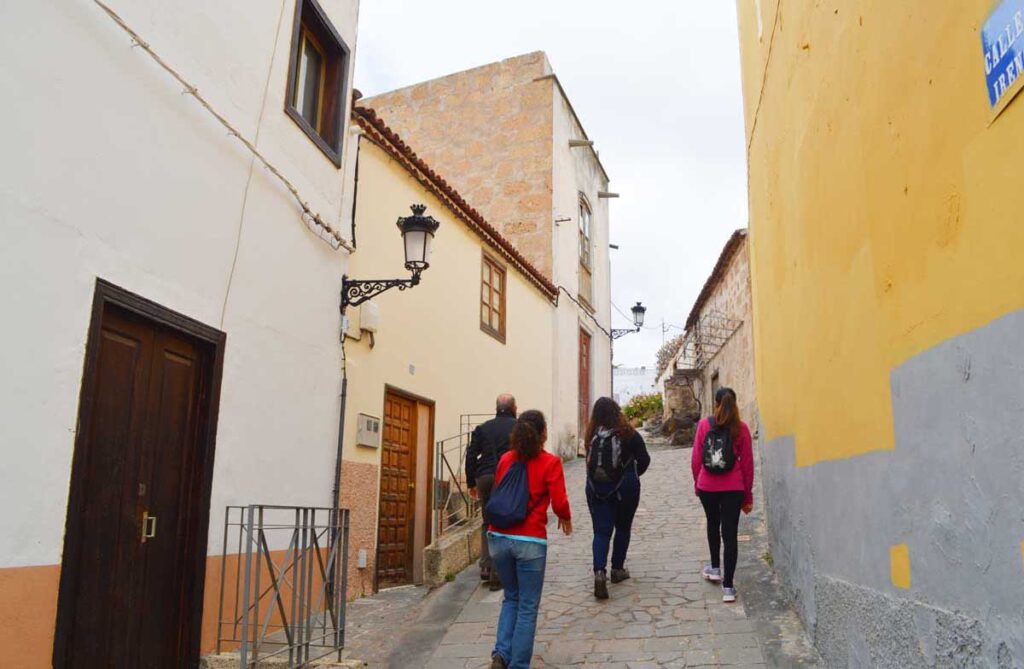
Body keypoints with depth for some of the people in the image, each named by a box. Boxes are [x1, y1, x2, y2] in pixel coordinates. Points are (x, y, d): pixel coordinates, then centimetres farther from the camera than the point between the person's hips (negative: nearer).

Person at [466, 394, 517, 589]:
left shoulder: (482, 428, 12)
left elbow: (471, 456, 8)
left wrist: (471, 483, 13)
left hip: (484, 478, 3)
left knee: (487, 522, 18)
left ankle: (486, 566, 10)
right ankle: (497, 573, 1)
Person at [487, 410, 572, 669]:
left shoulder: (505, 459, 5)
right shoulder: (550, 462, -7)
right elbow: (559, 503, -9)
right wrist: (566, 518, 12)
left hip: (499, 537, 5)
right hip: (530, 541, -4)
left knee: (511, 598, 23)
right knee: (528, 607, 10)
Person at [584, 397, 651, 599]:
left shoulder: (592, 435, -7)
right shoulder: (628, 434, -11)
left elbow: (590, 461, 2)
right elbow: (644, 459, -6)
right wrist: (634, 475, 14)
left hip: (596, 489, 1)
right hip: (625, 489, -1)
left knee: (601, 531, 4)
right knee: (623, 528, 18)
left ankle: (599, 571, -15)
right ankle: (617, 569, 27)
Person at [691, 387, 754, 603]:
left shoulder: (704, 425, -4)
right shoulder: (741, 428, -4)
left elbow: (695, 459, -2)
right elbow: (747, 463, 0)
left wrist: (697, 483, 14)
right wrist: (748, 495, 8)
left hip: (707, 487, 1)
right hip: (733, 488, -1)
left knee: (713, 524, 25)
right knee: (730, 534, 1)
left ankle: (715, 568, 37)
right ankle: (728, 586, -1)